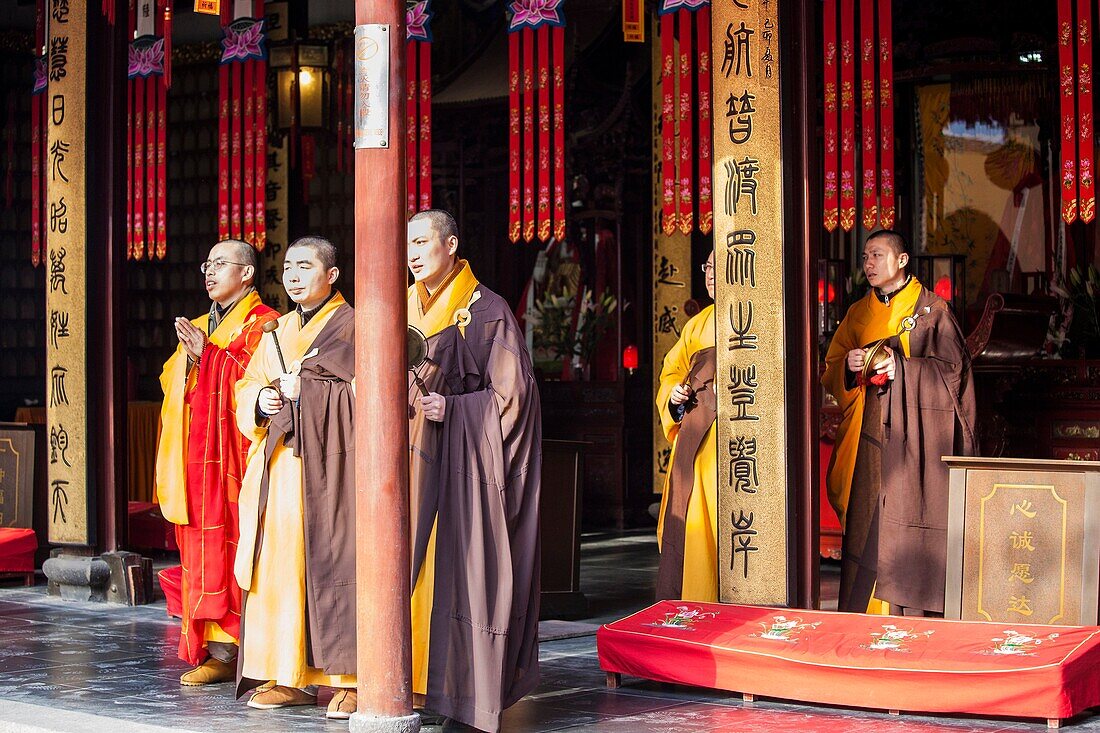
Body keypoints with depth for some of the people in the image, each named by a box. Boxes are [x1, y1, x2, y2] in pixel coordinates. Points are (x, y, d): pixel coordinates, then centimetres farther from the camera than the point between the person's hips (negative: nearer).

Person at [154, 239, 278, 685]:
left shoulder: (262, 324, -1)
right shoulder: (201, 326, 23)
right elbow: (171, 380, 17)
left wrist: (207, 354, -13)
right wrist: (188, 355, -2)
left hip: (235, 454, -8)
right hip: (198, 455, 8)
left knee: (234, 544, -11)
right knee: (201, 545, 3)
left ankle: (240, 651, -8)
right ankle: (219, 651, 5)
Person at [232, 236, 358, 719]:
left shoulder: (352, 326, -1)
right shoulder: (278, 331, 19)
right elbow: (248, 386, 22)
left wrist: (305, 388, -10)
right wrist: (261, 400, 0)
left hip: (328, 466, -6)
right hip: (278, 465, 6)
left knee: (330, 565, -9)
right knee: (279, 566, 3)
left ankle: (348, 679, -5)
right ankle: (290, 677, 9)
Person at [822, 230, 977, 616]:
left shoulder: (931, 308, 2)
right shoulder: (858, 313, 16)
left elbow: (953, 368, -3)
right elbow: (831, 374, 14)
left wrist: (902, 367, -15)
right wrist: (849, 366, -8)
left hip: (915, 437, -4)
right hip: (869, 438, 4)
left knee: (908, 527, -8)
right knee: (865, 525, -1)